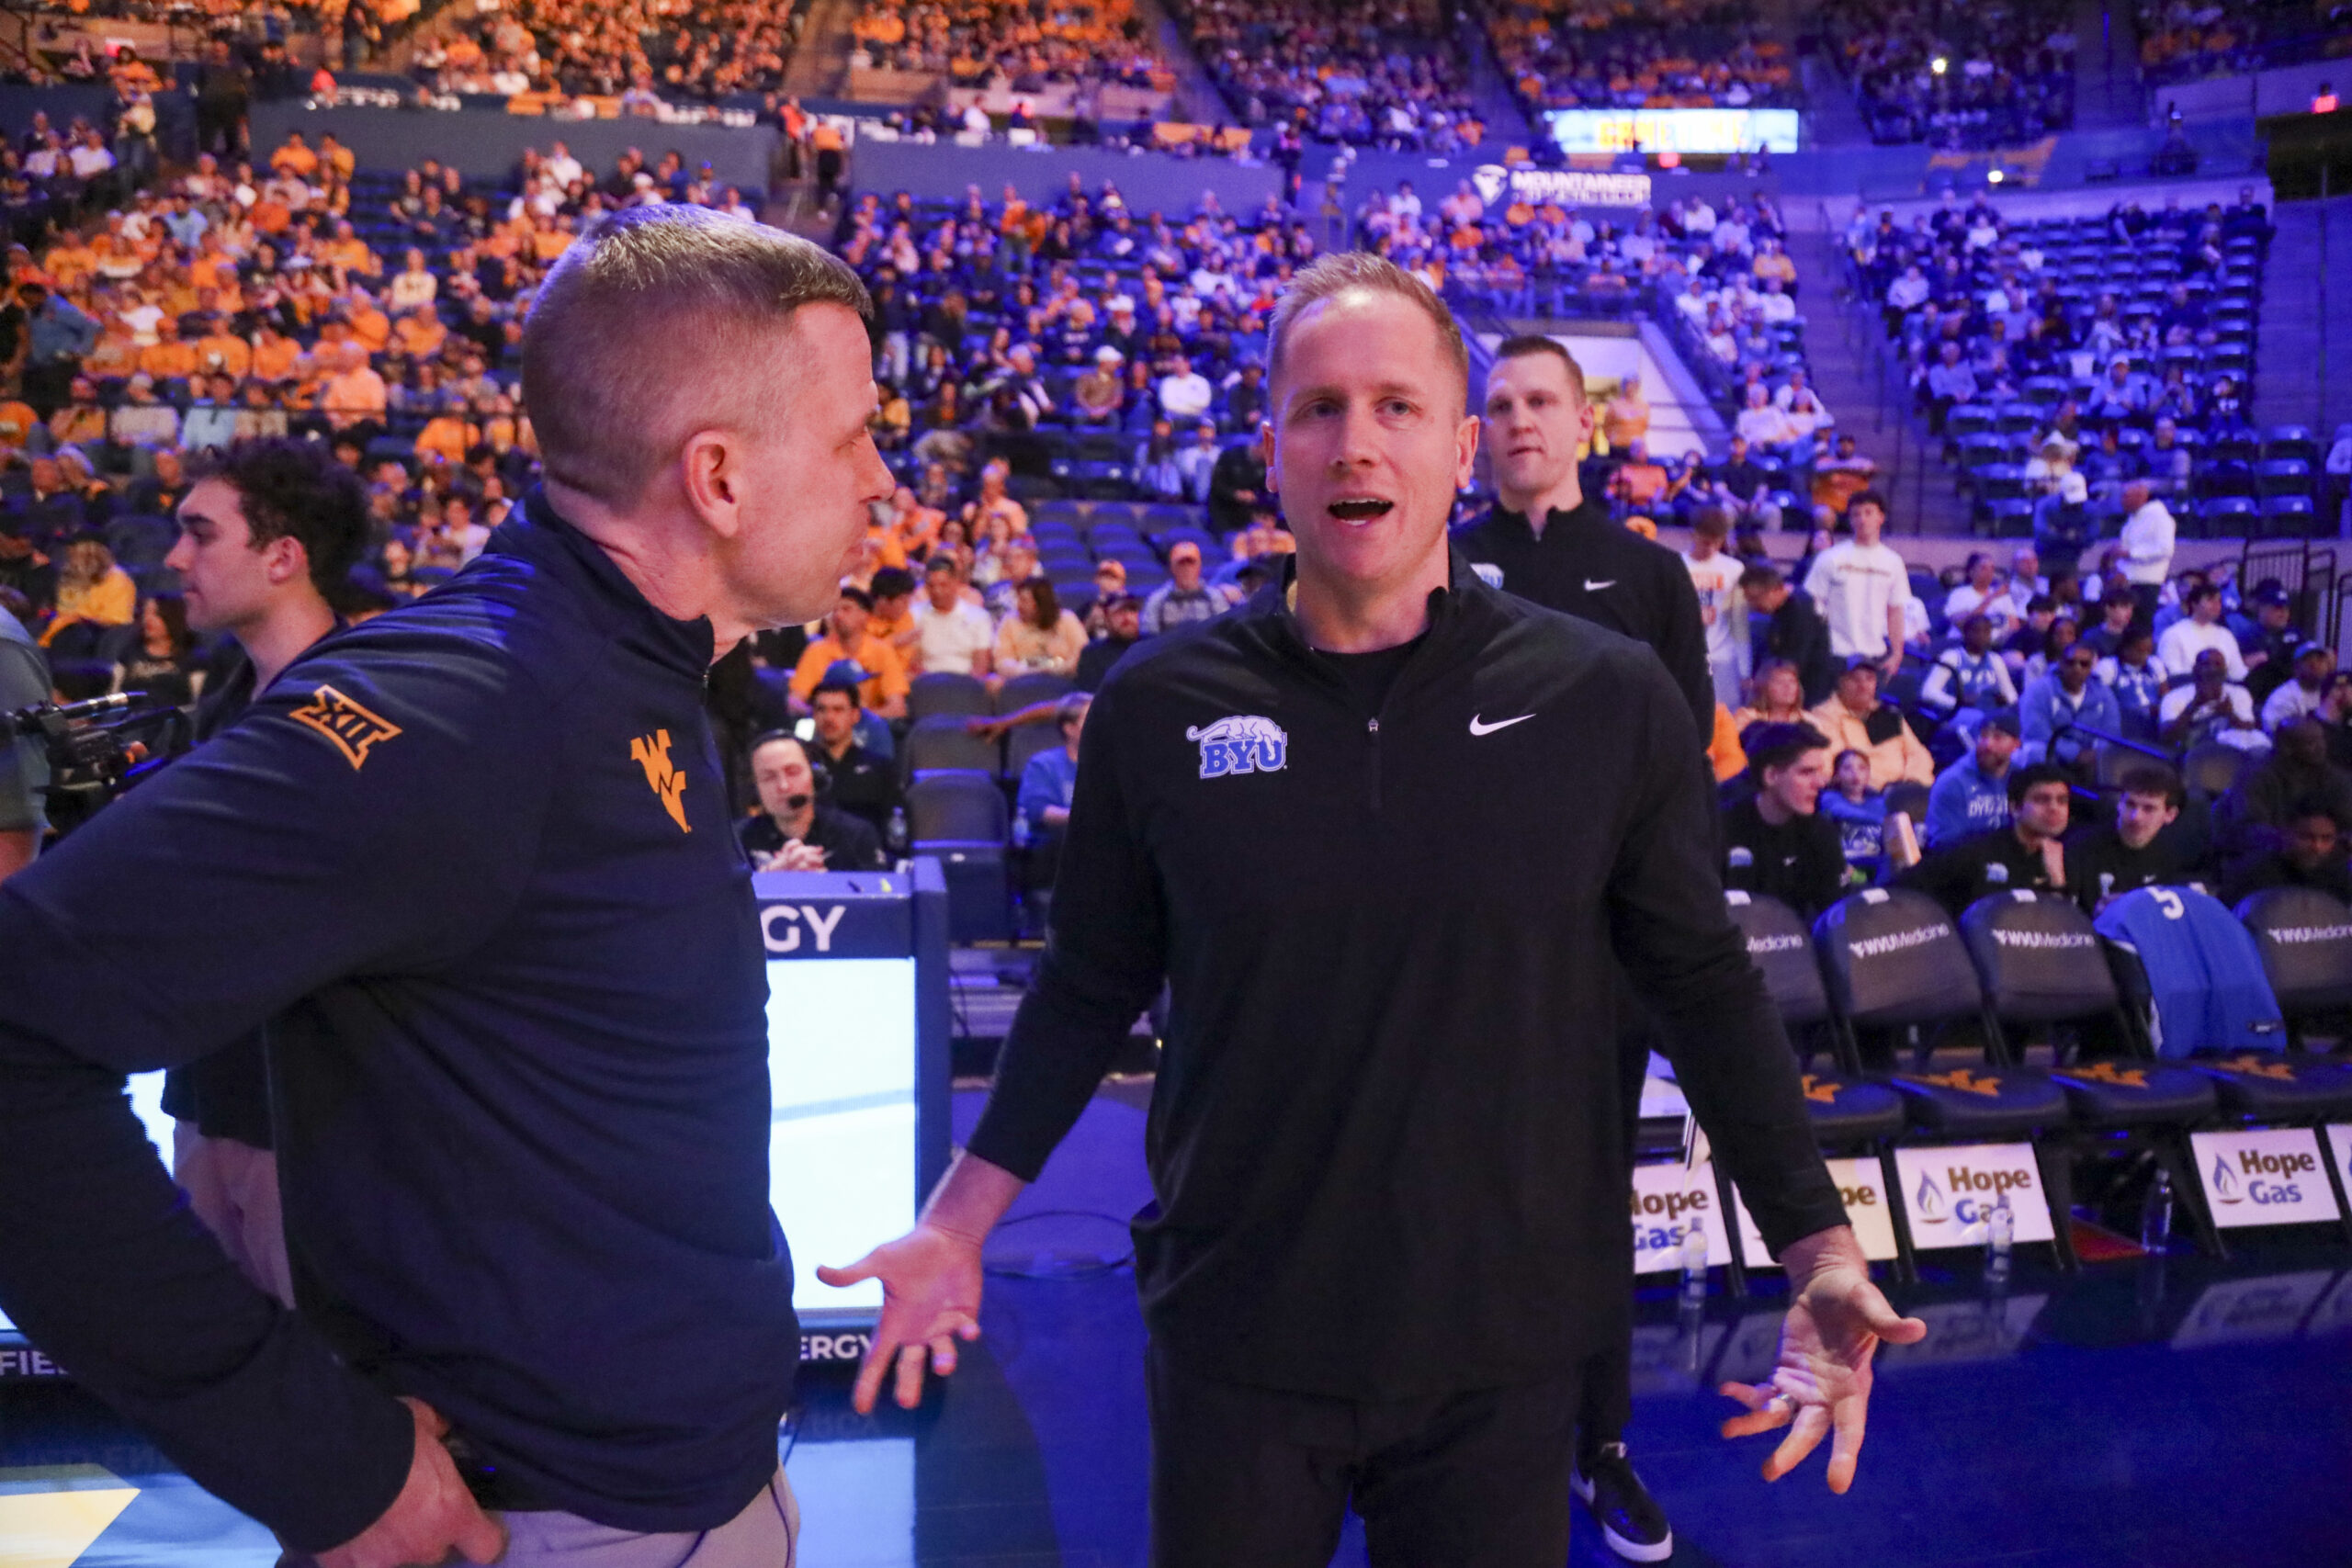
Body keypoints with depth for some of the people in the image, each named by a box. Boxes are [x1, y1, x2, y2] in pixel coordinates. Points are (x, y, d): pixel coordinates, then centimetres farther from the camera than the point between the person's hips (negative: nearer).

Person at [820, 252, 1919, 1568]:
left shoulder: (1612, 702, -8)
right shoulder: (1158, 711, -6)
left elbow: (1705, 981, 0)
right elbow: (1093, 989, 4)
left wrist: (1819, 1248, -4)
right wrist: (959, 1224, 2)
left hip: (1503, 1348, 0)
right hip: (1236, 1346, 1)